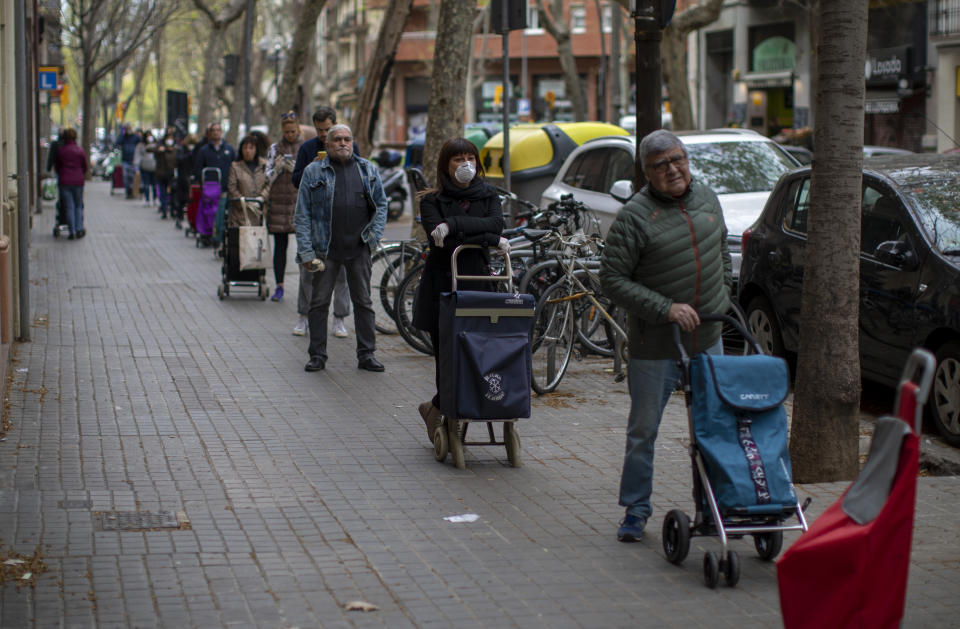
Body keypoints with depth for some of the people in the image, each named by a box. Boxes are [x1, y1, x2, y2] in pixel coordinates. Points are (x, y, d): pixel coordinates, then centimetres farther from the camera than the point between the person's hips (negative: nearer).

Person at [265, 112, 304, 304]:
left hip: (302, 200, -2)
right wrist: (277, 168, -11)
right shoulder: (274, 149, 11)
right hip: (279, 200, 2)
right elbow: (268, 176, 9)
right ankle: (279, 286, 8)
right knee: (280, 245, 3)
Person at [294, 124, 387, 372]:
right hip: (325, 249, -1)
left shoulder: (368, 170, 9)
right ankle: (317, 356, 12)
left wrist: (375, 234, -1)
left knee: (363, 302, 6)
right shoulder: (313, 172, 2)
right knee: (319, 302, 3)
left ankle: (367, 354, 13)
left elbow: (381, 203, 14)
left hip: (359, 249, 1)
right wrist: (305, 250, -8)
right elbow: (302, 213, 0)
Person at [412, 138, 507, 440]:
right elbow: (442, 241, -13)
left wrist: (454, 224, -19)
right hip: (441, 287, -2)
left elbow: (496, 223, -8)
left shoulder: (488, 195, 12)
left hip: (476, 285, 2)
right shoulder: (432, 200, 3)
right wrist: (490, 239, -13)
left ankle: (435, 409, 15)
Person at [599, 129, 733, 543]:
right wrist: (666, 308, -20)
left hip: (708, 337, 5)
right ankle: (635, 511, 16)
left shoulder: (706, 198, 6)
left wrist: (722, 299, 14)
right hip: (655, 342, -5)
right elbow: (612, 279, -16)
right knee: (643, 430, 3)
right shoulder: (635, 216, -13)